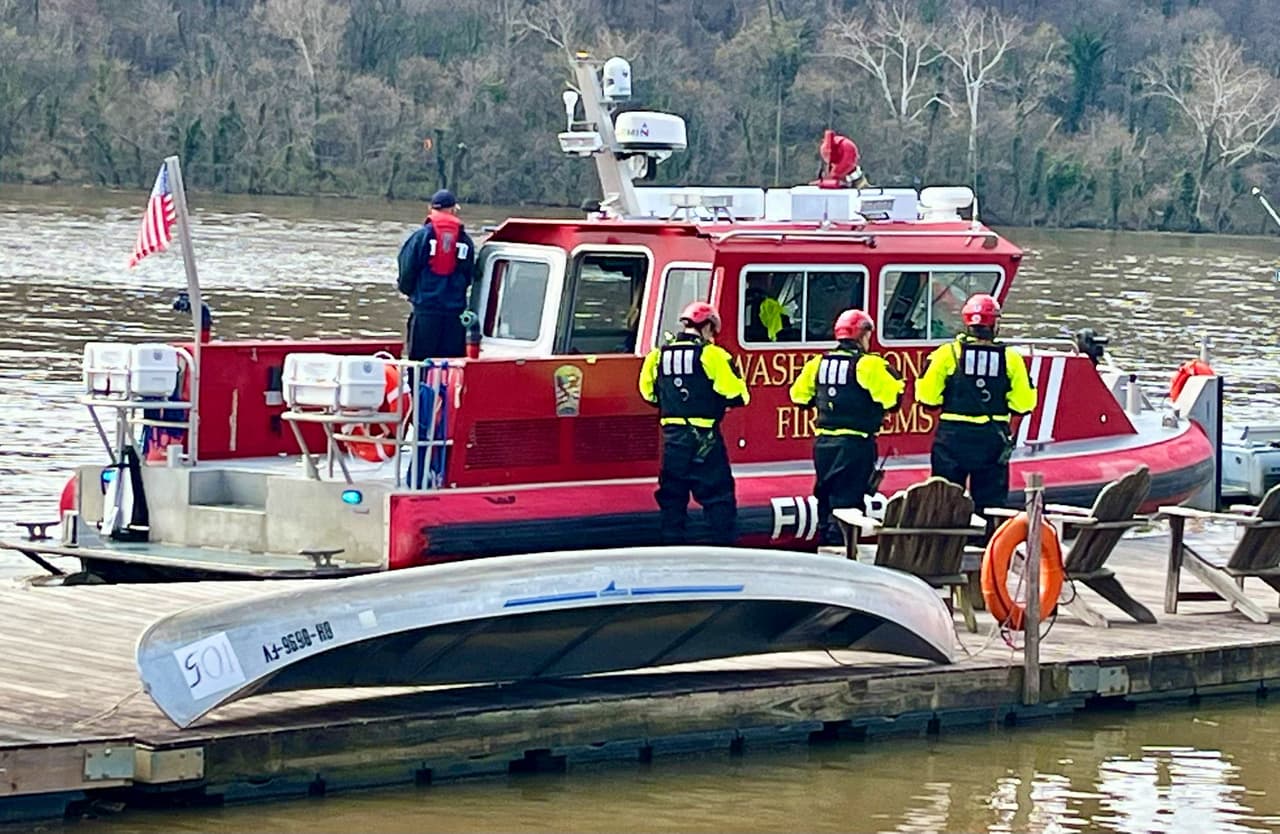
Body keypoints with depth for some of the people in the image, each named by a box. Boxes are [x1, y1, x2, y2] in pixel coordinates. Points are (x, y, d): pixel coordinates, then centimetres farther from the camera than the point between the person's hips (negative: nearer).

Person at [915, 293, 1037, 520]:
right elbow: (1023, 405, -3)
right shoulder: (1010, 358, -4)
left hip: (953, 439, -1)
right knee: (991, 503, 8)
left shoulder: (948, 354, -8)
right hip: (993, 440, 1)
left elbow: (927, 398, -7)